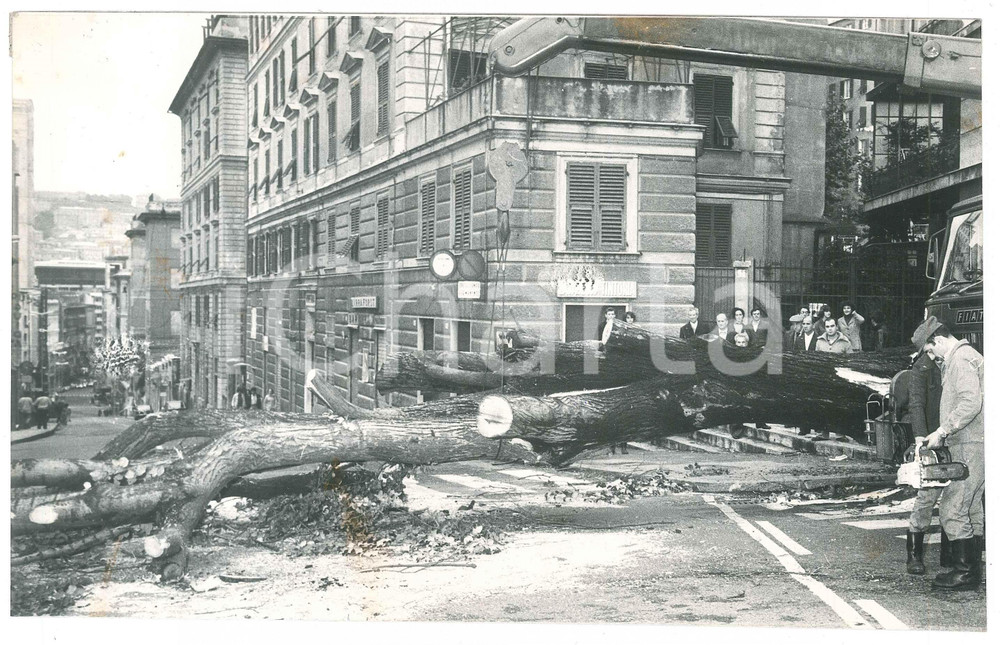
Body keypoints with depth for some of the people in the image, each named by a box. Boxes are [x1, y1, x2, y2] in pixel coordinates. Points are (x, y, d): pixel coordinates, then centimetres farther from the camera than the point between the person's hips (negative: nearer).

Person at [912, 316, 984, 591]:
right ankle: (972, 570, 19)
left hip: (970, 447, -11)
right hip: (973, 446, 11)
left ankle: (965, 572, -5)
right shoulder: (964, 356, 21)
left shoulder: (961, 359, -12)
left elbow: (970, 403, -23)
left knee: (952, 509, -9)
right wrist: (944, 434, 13)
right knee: (970, 509, 13)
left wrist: (941, 431, -19)